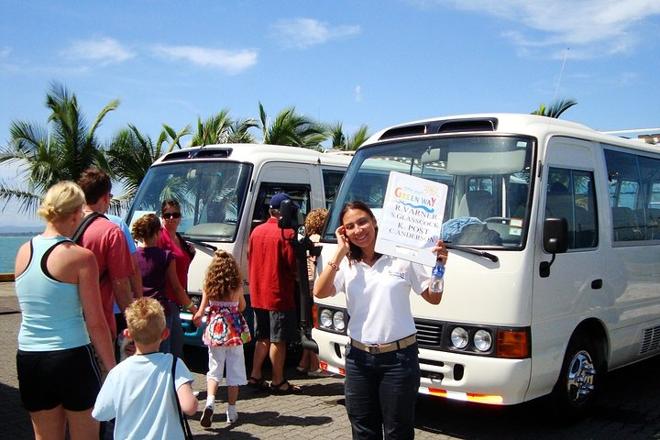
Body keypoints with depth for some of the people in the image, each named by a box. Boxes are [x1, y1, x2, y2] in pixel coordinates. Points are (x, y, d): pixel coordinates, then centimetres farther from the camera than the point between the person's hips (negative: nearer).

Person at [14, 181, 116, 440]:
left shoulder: (24, 251, 3)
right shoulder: (80, 257, -14)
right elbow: (96, 324, -12)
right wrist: (112, 369, -3)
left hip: (28, 358, 5)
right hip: (72, 358, -5)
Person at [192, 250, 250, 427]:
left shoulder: (208, 287, -6)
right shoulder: (237, 287, -6)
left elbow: (200, 313, -2)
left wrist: (197, 317, 16)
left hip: (214, 332, 1)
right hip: (234, 333, -1)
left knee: (214, 370, 12)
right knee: (234, 372, 10)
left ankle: (209, 401, -13)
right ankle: (231, 411, 15)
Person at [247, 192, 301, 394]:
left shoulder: (256, 231, 7)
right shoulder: (286, 233, -16)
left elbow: (250, 260, 13)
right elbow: (293, 264, -17)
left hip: (258, 295, 7)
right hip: (279, 295, -7)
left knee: (262, 338, 18)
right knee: (278, 340, 2)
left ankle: (255, 376, 21)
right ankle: (278, 381, 9)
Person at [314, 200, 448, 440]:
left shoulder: (402, 256, -3)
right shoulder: (345, 264, 6)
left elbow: (433, 298, 2)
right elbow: (320, 292, -12)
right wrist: (340, 251, -11)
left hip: (399, 358, -3)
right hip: (358, 358, 3)